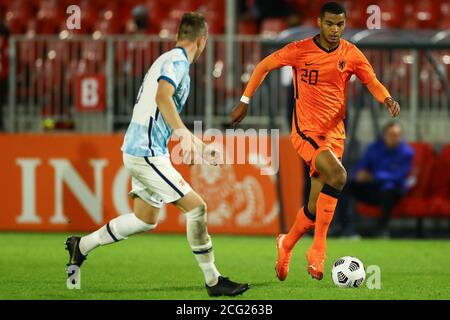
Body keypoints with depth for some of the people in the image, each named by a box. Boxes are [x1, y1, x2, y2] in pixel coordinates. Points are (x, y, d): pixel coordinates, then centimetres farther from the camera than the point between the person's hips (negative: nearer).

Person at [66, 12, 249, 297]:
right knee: (196, 207, -10)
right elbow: (162, 96, -33)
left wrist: (195, 143, 30)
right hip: (148, 154, -10)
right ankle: (213, 281, -5)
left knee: (146, 219, 19)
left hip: (142, 152, 10)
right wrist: (183, 131, -40)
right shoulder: (177, 61, -13)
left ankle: (81, 246, 28)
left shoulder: (169, 60, 18)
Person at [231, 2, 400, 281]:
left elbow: (372, 81, 8)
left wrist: (388, 99, -14)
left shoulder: (351, 55, 2)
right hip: (305, 130, -4)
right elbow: (264, 66, 4)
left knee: (317, 206, 5)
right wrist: (245, 101, 4)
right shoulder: (300, 50, -7)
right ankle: (319, 248, -23)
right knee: (337, 175, -30)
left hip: (334, 134, 4)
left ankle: (287, 244, 34)